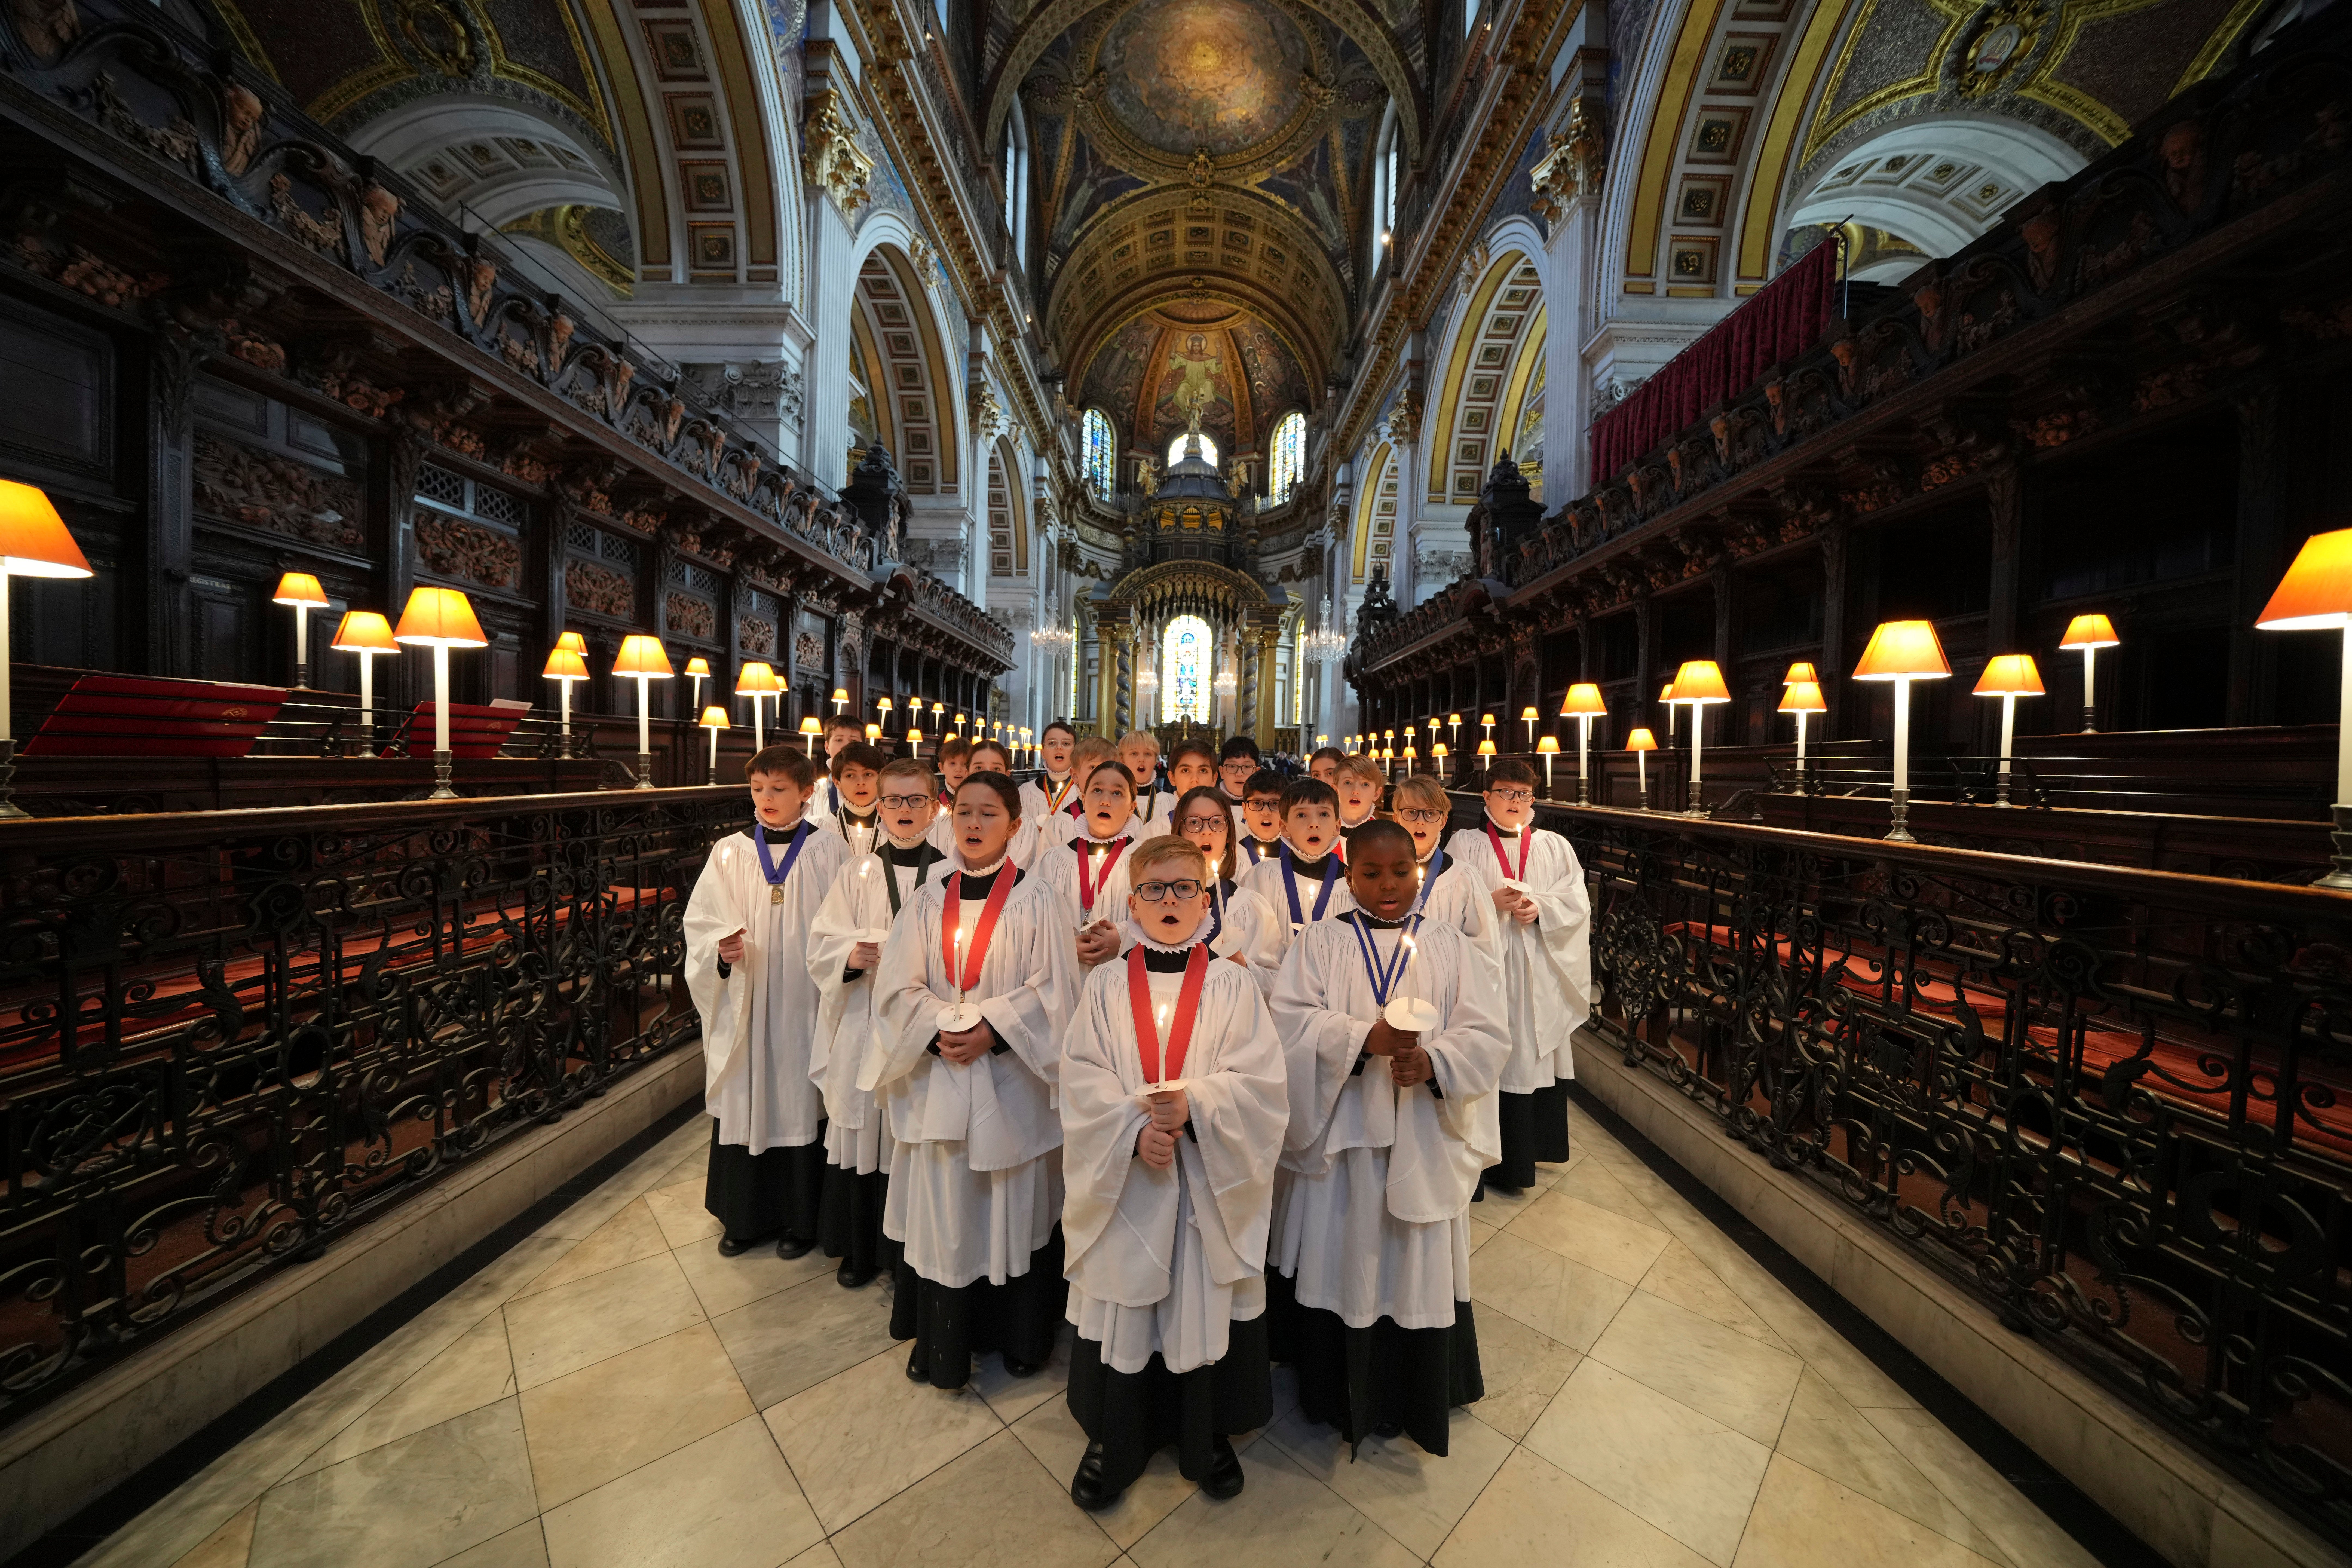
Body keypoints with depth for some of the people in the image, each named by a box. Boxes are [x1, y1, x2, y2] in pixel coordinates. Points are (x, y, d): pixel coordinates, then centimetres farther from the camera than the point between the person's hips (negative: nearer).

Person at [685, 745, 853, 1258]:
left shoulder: (829, 852, -4)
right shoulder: (730, 853, 2)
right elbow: (701, 923, 3)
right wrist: (721, 947, -16)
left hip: (804, 1007, -2)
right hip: (744, 1007, 2)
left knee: (801, 1104, 7)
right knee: (742, 1104, 12)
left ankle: (799, 1217, 28)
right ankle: (744, 1215, 34)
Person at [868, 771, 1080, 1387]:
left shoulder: (1034, 899, -7)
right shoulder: (930, 899, 2)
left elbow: (1052, 989, -9)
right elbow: (898, 987, 1)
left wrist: (993, 1029, -18)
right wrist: (939, 1031, -14)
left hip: (1012, 1080, -2)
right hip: (937, 1076, 3)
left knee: (1015, 1205, 11)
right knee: (941, 1205, 13)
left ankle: (1022, 1336, 34)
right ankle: (942, 1341, 35)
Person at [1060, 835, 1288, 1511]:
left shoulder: (1231, 987, -4)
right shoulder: (1105, 986, -3)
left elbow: (1261, 1081, -10)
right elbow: (1083, 1080, -7)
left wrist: (1196, 1107, -24)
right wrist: (1134, 1130, -20)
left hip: (1210, 1183, 0)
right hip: (1121, 1180, 1)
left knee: (1205, 1306, 13)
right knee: (1122, 1308, 13)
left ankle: (1208, 1437, 40)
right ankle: (1113, 1442, 40)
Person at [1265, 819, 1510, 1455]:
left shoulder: (1447, 946, 3)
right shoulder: (1319, 942, -2)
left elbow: (1486, 1036, -3)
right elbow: (1291, 1021, -12)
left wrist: (1433, 1061, -21)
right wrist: (1365, 1038, -24)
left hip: (1423, 1141, 1)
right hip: (1340, 1133, -1)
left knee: (1418, 1266, 12)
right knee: (1339, 1258, 11)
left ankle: (1417, 1397, 37)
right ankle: (1336, 1393, 36)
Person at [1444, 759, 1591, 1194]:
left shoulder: (1555, 847, 10)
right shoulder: (1465, 844, 2)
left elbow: (1577, 902, 4)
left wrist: (1540, 908, -13)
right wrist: (1491, 902, -19)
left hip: (1541, 970, 3)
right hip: (1487, 966, -2)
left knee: (1538, 1054, 8)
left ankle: (1536, 1145, 27)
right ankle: (1499, 1158, 13)